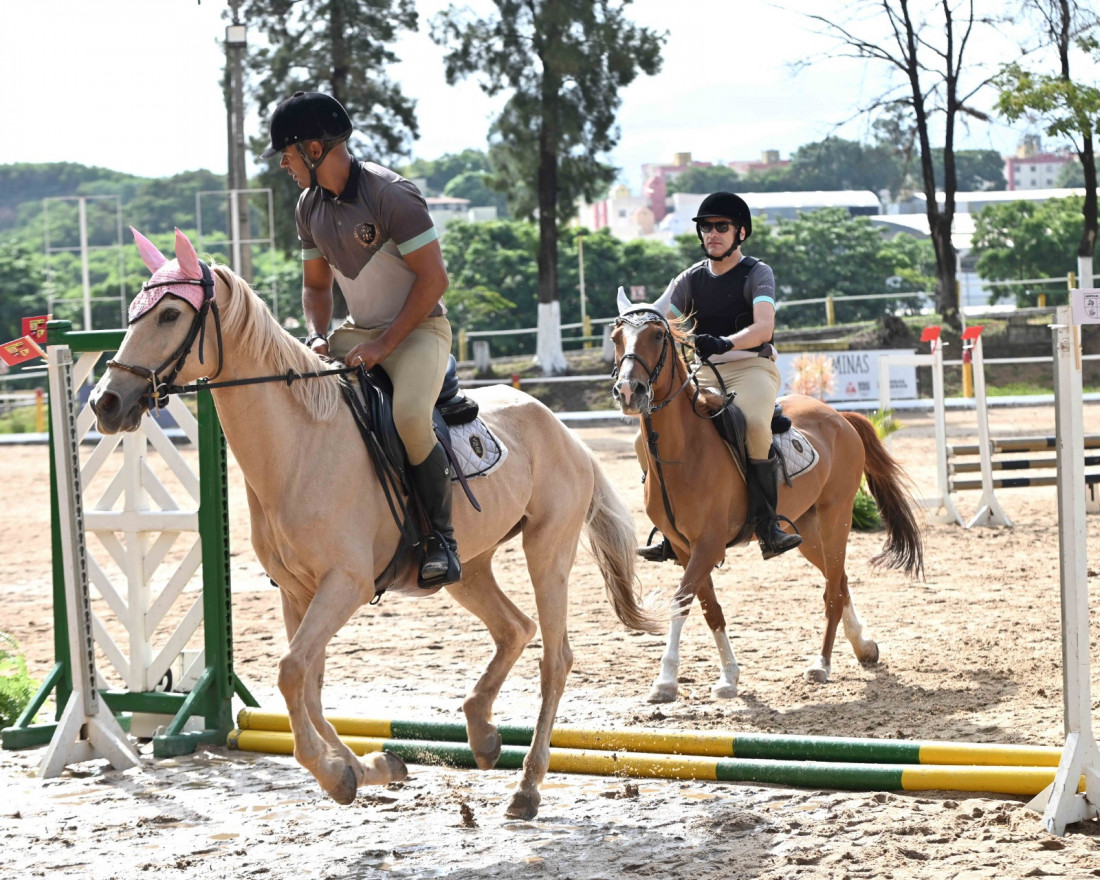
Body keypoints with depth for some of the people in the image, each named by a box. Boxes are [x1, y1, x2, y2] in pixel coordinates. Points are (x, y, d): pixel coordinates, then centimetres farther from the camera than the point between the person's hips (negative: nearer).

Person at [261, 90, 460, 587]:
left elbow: (433, 278, -20)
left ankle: (441, 539, -19)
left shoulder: (390, 194, -19)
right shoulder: (309, 206, 4)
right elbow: (316, 285, 15)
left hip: (418, 328, -8)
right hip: (357, 331, 8)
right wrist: (318, 337, -5)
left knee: (409, 415, -34)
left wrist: (384, 344, -22)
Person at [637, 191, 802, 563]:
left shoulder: (757, 273, -2)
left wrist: (726, 343, -37)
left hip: (751, 367, -5)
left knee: (754, 425, -37)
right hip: (704, 374, 6)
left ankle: (767, 527, -32)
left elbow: (763, 327, -19)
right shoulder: (691, 280, 13)